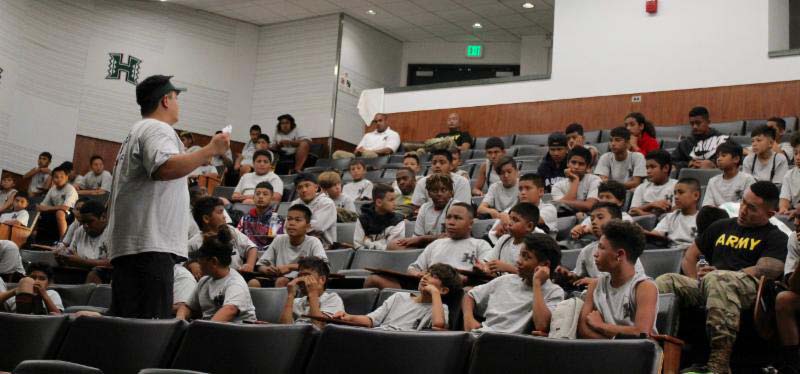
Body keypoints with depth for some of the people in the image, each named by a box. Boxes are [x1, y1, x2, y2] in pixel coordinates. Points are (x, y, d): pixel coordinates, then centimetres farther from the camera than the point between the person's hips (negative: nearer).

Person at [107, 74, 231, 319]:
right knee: (149, 326, -15)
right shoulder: (158, 129, -6)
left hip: (127, 245, 11)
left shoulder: (137, 132, 27)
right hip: (151, 245, -11)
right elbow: (166, 167, -25)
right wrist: (210, 150, -21)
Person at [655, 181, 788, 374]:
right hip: (705, 287, 5)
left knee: (715, 280, -40)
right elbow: (689, 256, 28)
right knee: (665, 282, -24)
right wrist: (696, 282, 8)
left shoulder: (775, 237, 14)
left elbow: (765, 271, -4)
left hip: (748, 288, -5)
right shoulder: (721, 227, 30)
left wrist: (719, 274, -5)